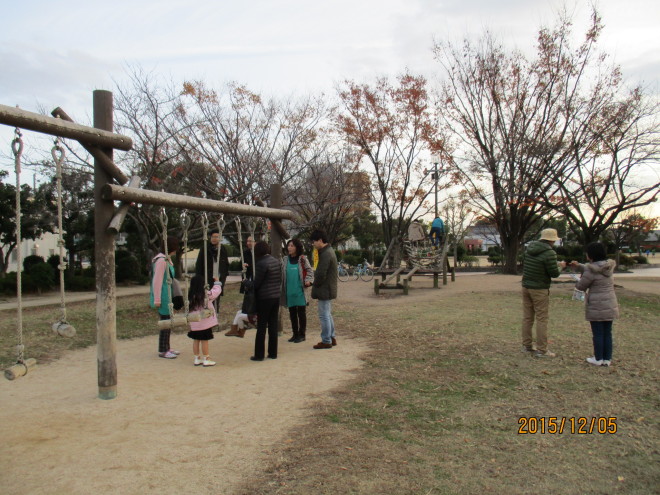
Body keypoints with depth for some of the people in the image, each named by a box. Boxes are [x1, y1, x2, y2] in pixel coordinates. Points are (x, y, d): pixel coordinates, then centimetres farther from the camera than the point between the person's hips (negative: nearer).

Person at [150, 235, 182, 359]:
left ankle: (166, 348, 26)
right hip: (163, 296, -10)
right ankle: (162, 351, 6)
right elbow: (157, 281, -20)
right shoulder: (161, 260, -18)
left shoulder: (167, 259, 13)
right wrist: (157, 299, -20)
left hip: (168, 295, 10)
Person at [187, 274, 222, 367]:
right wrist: (217, 283, 13)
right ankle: (206, 360, 10)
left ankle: (197, 359, 23)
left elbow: (189, 309, 4)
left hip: (194, 323, 4)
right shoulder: (207, 294, -15)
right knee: (204, 341, 3)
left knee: (196, 340, 13)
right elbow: (217, 291, -3)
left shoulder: (191, 296, -3)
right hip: (205, 323, -4)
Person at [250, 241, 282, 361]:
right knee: (273, 326, 11)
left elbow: (256, 283, -12)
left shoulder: (261, 263, -15)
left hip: (264, 298, -6)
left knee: (261, 327, 1)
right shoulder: (276, 262, 6)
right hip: (276, 297, 6)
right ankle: (273, 353, 16)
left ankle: (259, 354, 5)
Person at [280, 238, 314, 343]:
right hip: (289, 292, 4)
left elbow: (310, 271, -1)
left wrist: (308, 281, -17)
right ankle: (295, 334, 23)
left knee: (301, 313, 3)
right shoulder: (285, 260, 8)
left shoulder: (302, 259, -2)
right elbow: (281, 273, 13)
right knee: (292, 314, 11)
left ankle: (301, 335, 13)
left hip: (300, 291, -4)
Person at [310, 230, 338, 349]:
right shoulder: (329, 251, 12)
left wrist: (316, 286, -7)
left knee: (324, 316, -2)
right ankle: (332, 338, 27)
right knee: (328, 315, 18)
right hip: (329, 289, 10)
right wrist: (316, 284, 11)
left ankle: (326, 341, 5)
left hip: (324, 290, -10)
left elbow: (321, 274, -23)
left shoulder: (325, 254, -21)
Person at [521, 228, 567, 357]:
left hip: (526, 287, 7)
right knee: (541, 319, -1)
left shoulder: (529, 248, 6)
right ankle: (541, 350, 3)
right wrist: (560, 266, 8)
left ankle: (527, 345, 19)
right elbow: (554, 274, -14)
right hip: (539, 289, -7)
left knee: (527, 317, 12)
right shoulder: (549, 253, -16)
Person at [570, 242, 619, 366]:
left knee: (598, 333, 3)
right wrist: (578, 266, 8)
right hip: (610, 305, 7)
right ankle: (607, 359, 19)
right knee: (607, 333, 13)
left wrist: (578, 283, 14)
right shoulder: (609, 266, 6)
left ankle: (598, 359, 12)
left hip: (596, 306, -7)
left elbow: (581, 286, -6)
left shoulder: (592, 270, -16)